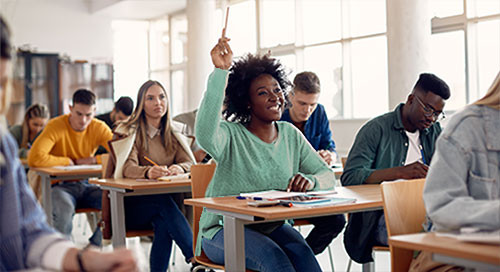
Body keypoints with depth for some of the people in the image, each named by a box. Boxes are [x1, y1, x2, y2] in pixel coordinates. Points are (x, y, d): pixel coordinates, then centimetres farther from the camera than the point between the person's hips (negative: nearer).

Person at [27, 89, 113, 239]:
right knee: (65, 209, -38)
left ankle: (95, 245, -3)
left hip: (85, 184, 4)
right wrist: (68, 161, -16)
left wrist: (92, 160, -17)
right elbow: (34, 159, -26)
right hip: (59, 185, -4)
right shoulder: (56, 126, -13)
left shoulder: (99, 128, -1)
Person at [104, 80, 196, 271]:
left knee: (164, 224, -33)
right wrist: (148, 172, -44)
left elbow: (190, 163, -3)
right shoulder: (129, 132, -3)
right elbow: (127, 168, -20)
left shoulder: (173, 134, 12)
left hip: (162, 202, 3)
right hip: (129, 206, -3)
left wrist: (179, 168, -29)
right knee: (163, 202, -34)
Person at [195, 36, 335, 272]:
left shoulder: (291, 135, 8)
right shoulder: (231, 135, -9)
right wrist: (220, 72, -35)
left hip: (273, 227, 4)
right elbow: (205, 136, -34)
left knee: (301, 251, -27)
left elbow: (327, 175, 8)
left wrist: (311, 181, -18)